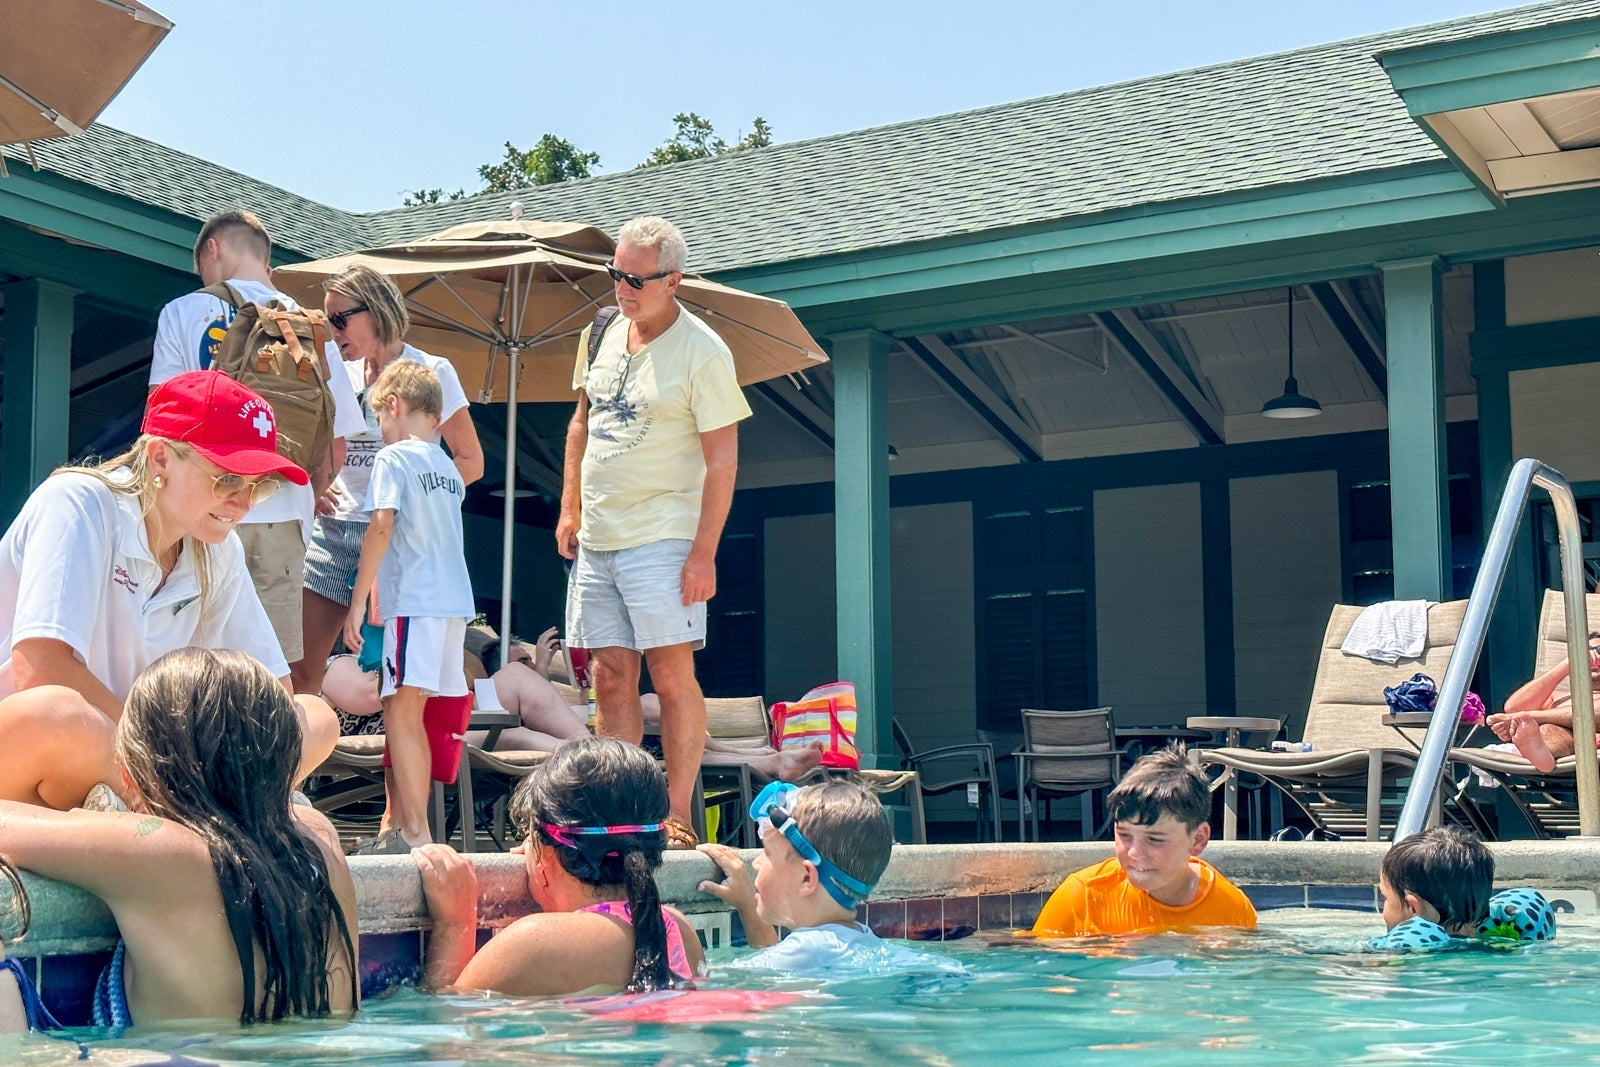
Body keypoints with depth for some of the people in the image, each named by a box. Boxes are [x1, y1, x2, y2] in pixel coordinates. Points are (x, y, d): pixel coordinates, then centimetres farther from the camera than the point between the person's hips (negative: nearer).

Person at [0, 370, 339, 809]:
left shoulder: (219, 553, 4)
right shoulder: (78, 503, -16)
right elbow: (39, 667, -30)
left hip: (113, 772, 7)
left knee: (316, 719, -2)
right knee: (57, 714, -40)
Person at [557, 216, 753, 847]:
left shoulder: (703, 353, -10)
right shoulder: (603, 335, 10)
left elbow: (722, 460, -11)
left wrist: (704, 553, -16)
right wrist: (569, 510, 14)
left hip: (662, 539, -6)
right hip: (595, 540, 6)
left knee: (671, 676, -7)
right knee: (611, 678, 7)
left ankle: (677, 816, 0)